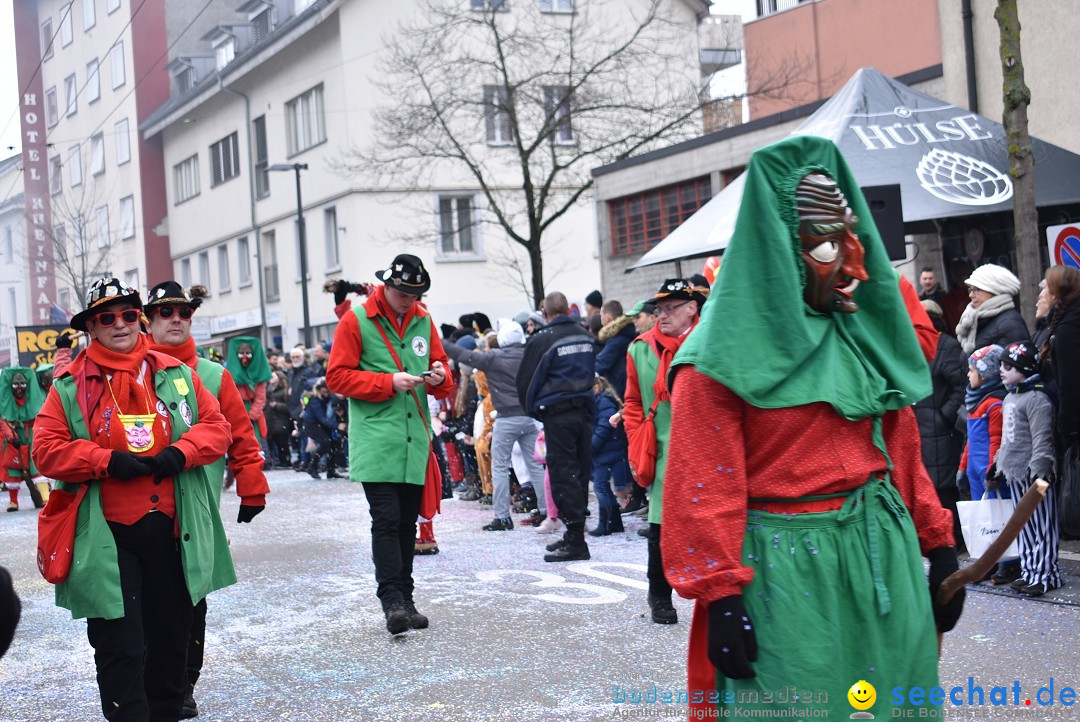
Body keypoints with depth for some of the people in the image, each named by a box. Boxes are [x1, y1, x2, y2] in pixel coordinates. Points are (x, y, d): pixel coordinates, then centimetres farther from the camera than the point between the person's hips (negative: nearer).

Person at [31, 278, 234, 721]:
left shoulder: (176, 375, 8)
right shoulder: (70, 386, 2)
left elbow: (216, 426, 6)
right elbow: (47, 449, -4)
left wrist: (180, 453, -13)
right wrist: (107, 461, -16)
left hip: (171, 530, 3)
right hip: (107, 536, -2)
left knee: (171, 638, 13)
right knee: (120, 647, -3)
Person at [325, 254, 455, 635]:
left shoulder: (423, 321, 13)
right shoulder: (356, 321, -2)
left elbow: (443, 381, 20)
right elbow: (337, 376, -6)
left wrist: (439, 376, -5)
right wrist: (389, 383, -14)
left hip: (415, 439, 5)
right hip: (376, 440, -5)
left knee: (408, 522, 9)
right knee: (386, 519, -12)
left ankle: (404, 600, 16)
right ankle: (392, 600, -12)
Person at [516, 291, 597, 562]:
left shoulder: (541, 340, -10)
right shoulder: (586, 337, 9)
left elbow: (524, 381, -3)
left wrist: (533, 408, 13)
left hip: (558, 415, -6)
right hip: (585, 411, 6)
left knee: (563, 474, -4)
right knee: (580, 472, 11)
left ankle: (575, 540, -7)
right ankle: (574, 535, 20)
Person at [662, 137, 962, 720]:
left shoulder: (863, 333, 11)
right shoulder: (727, 352, -9)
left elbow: (902, 448, 15)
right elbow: (706, 484, -13)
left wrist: (937, 544, 13)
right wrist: (720, 596, -17)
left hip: (882, 553, 7)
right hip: (787, 569, -6)